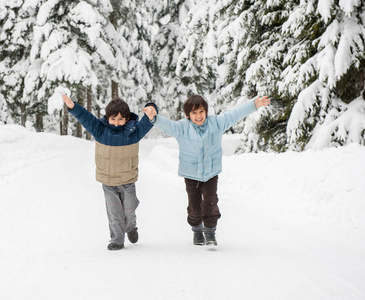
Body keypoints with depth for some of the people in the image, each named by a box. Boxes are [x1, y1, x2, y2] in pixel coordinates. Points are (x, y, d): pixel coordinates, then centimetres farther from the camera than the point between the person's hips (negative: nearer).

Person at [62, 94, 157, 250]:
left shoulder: (133, 131, -9)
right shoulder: (100, 130, -7)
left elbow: (145, 124, -22)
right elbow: (86, 118, -13)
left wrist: (150, 112, -43)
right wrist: (73, 107, -28)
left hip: (127, 181, 0)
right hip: (107, 181, 1)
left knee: (128, 210, 11)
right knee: (113, 212, 0)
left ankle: (131, 227, 42)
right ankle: (117, 239, 12)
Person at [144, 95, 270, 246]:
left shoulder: (216, 123, -5)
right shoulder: (181, 127, -11)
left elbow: (235, 114, -2)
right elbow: (166, 124, -25)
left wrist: (254, 104, -3)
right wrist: (155, 117, -47)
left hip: (211, 172, 0)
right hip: (191, 175, 0)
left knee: (210, 202, -7)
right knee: (194, 205, 7)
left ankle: (210, 232, 6)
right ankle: (197, 230, 30)